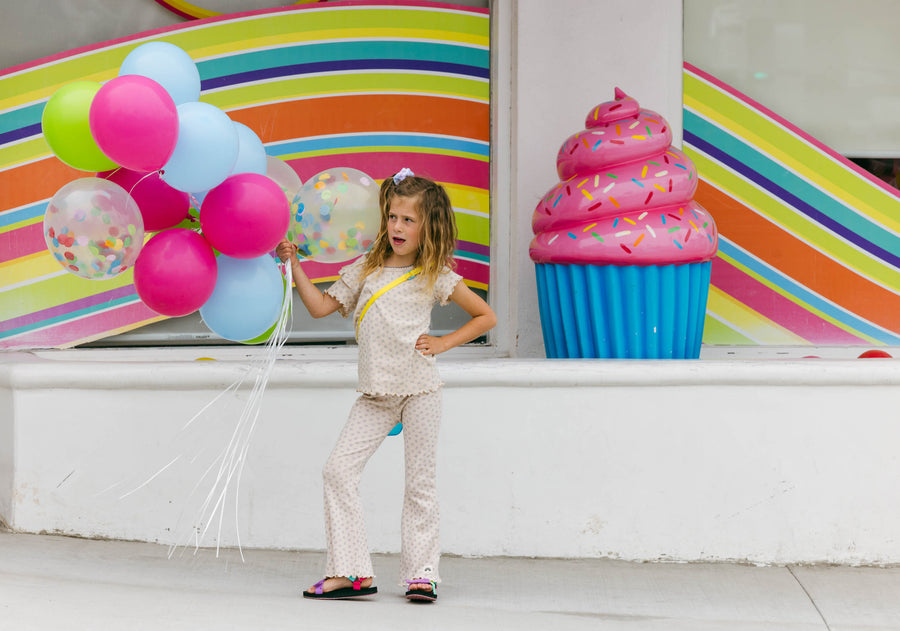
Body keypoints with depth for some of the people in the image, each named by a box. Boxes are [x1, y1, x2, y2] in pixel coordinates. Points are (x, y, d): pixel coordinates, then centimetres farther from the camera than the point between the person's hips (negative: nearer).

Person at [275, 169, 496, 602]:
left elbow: (486, 316, 8)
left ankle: (421, 571, 9)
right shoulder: (366, 269, 11)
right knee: (338, 469, -7)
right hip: (375, 392, 4)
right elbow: (321, 307, 12)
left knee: (420, 479, 1)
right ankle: (350, 571, -4)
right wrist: (295, 266, 5)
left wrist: (442, 343, -2)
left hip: (419, 387, -3)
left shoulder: (434, 276, 2)